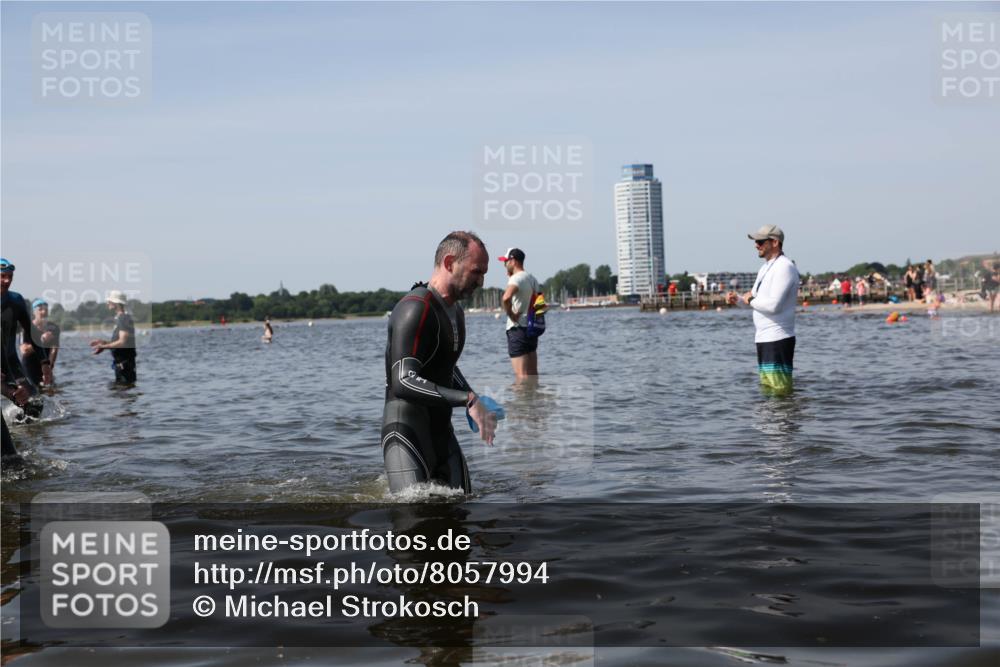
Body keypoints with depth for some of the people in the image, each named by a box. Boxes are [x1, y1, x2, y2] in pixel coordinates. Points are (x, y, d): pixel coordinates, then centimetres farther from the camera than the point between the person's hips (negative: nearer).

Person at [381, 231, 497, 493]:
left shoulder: (455, 311, 13)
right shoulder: (415, 309, -17)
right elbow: (404, 382, -27)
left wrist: (474, 398, 13)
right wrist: (467, 400, -31)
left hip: (442, 430, 9)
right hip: (407, 432, -9)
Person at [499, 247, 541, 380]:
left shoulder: (516, 278, -14)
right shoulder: (531, 278, 15)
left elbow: (506, 298, -33)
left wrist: (510, 314, -19)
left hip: (518, 329, -9)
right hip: (531, 328, 9)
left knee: (521, 374, -10)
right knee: (532, 373, 13)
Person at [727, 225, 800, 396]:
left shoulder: (784, 267, -13)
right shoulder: (765, 268, 18)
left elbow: (773, 305, -23)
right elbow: (756, 300, 25)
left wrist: (751, 300, -7)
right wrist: (738, 299, 5)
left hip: (778, 339, -10)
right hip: (763, 337, 10)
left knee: (781, 391, -10)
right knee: (767, 389, 14)